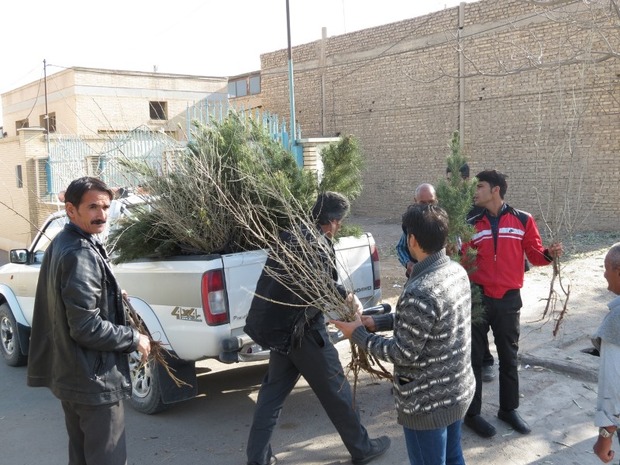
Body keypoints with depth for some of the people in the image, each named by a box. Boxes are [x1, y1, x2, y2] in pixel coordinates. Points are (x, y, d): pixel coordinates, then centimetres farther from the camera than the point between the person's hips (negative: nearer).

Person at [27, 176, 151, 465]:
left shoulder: (61, 245, 8)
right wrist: (134, 339, -15)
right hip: (93, 380, -10)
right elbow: (87, 327, -26)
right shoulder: (81, 255, -23)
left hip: (68, 374, 10)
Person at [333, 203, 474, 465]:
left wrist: (358, 334, -11)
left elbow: (404, 354, -22)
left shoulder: (420, 292, -31)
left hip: (428, 403, -8)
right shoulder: (457, 271, -2)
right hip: (458, 390, 8)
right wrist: (376, 322, 7)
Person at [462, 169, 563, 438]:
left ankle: (508, 409, 31)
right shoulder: (472, 224, 2)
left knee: (509, 357, 14)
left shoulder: (523, 220, 1)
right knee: (474, 356, 6)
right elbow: (464, 261, 1)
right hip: (477, 297, 0)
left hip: (509, 299, 1)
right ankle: (472, 413, 18)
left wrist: (549, 254, -19)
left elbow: (534, 255, 1)